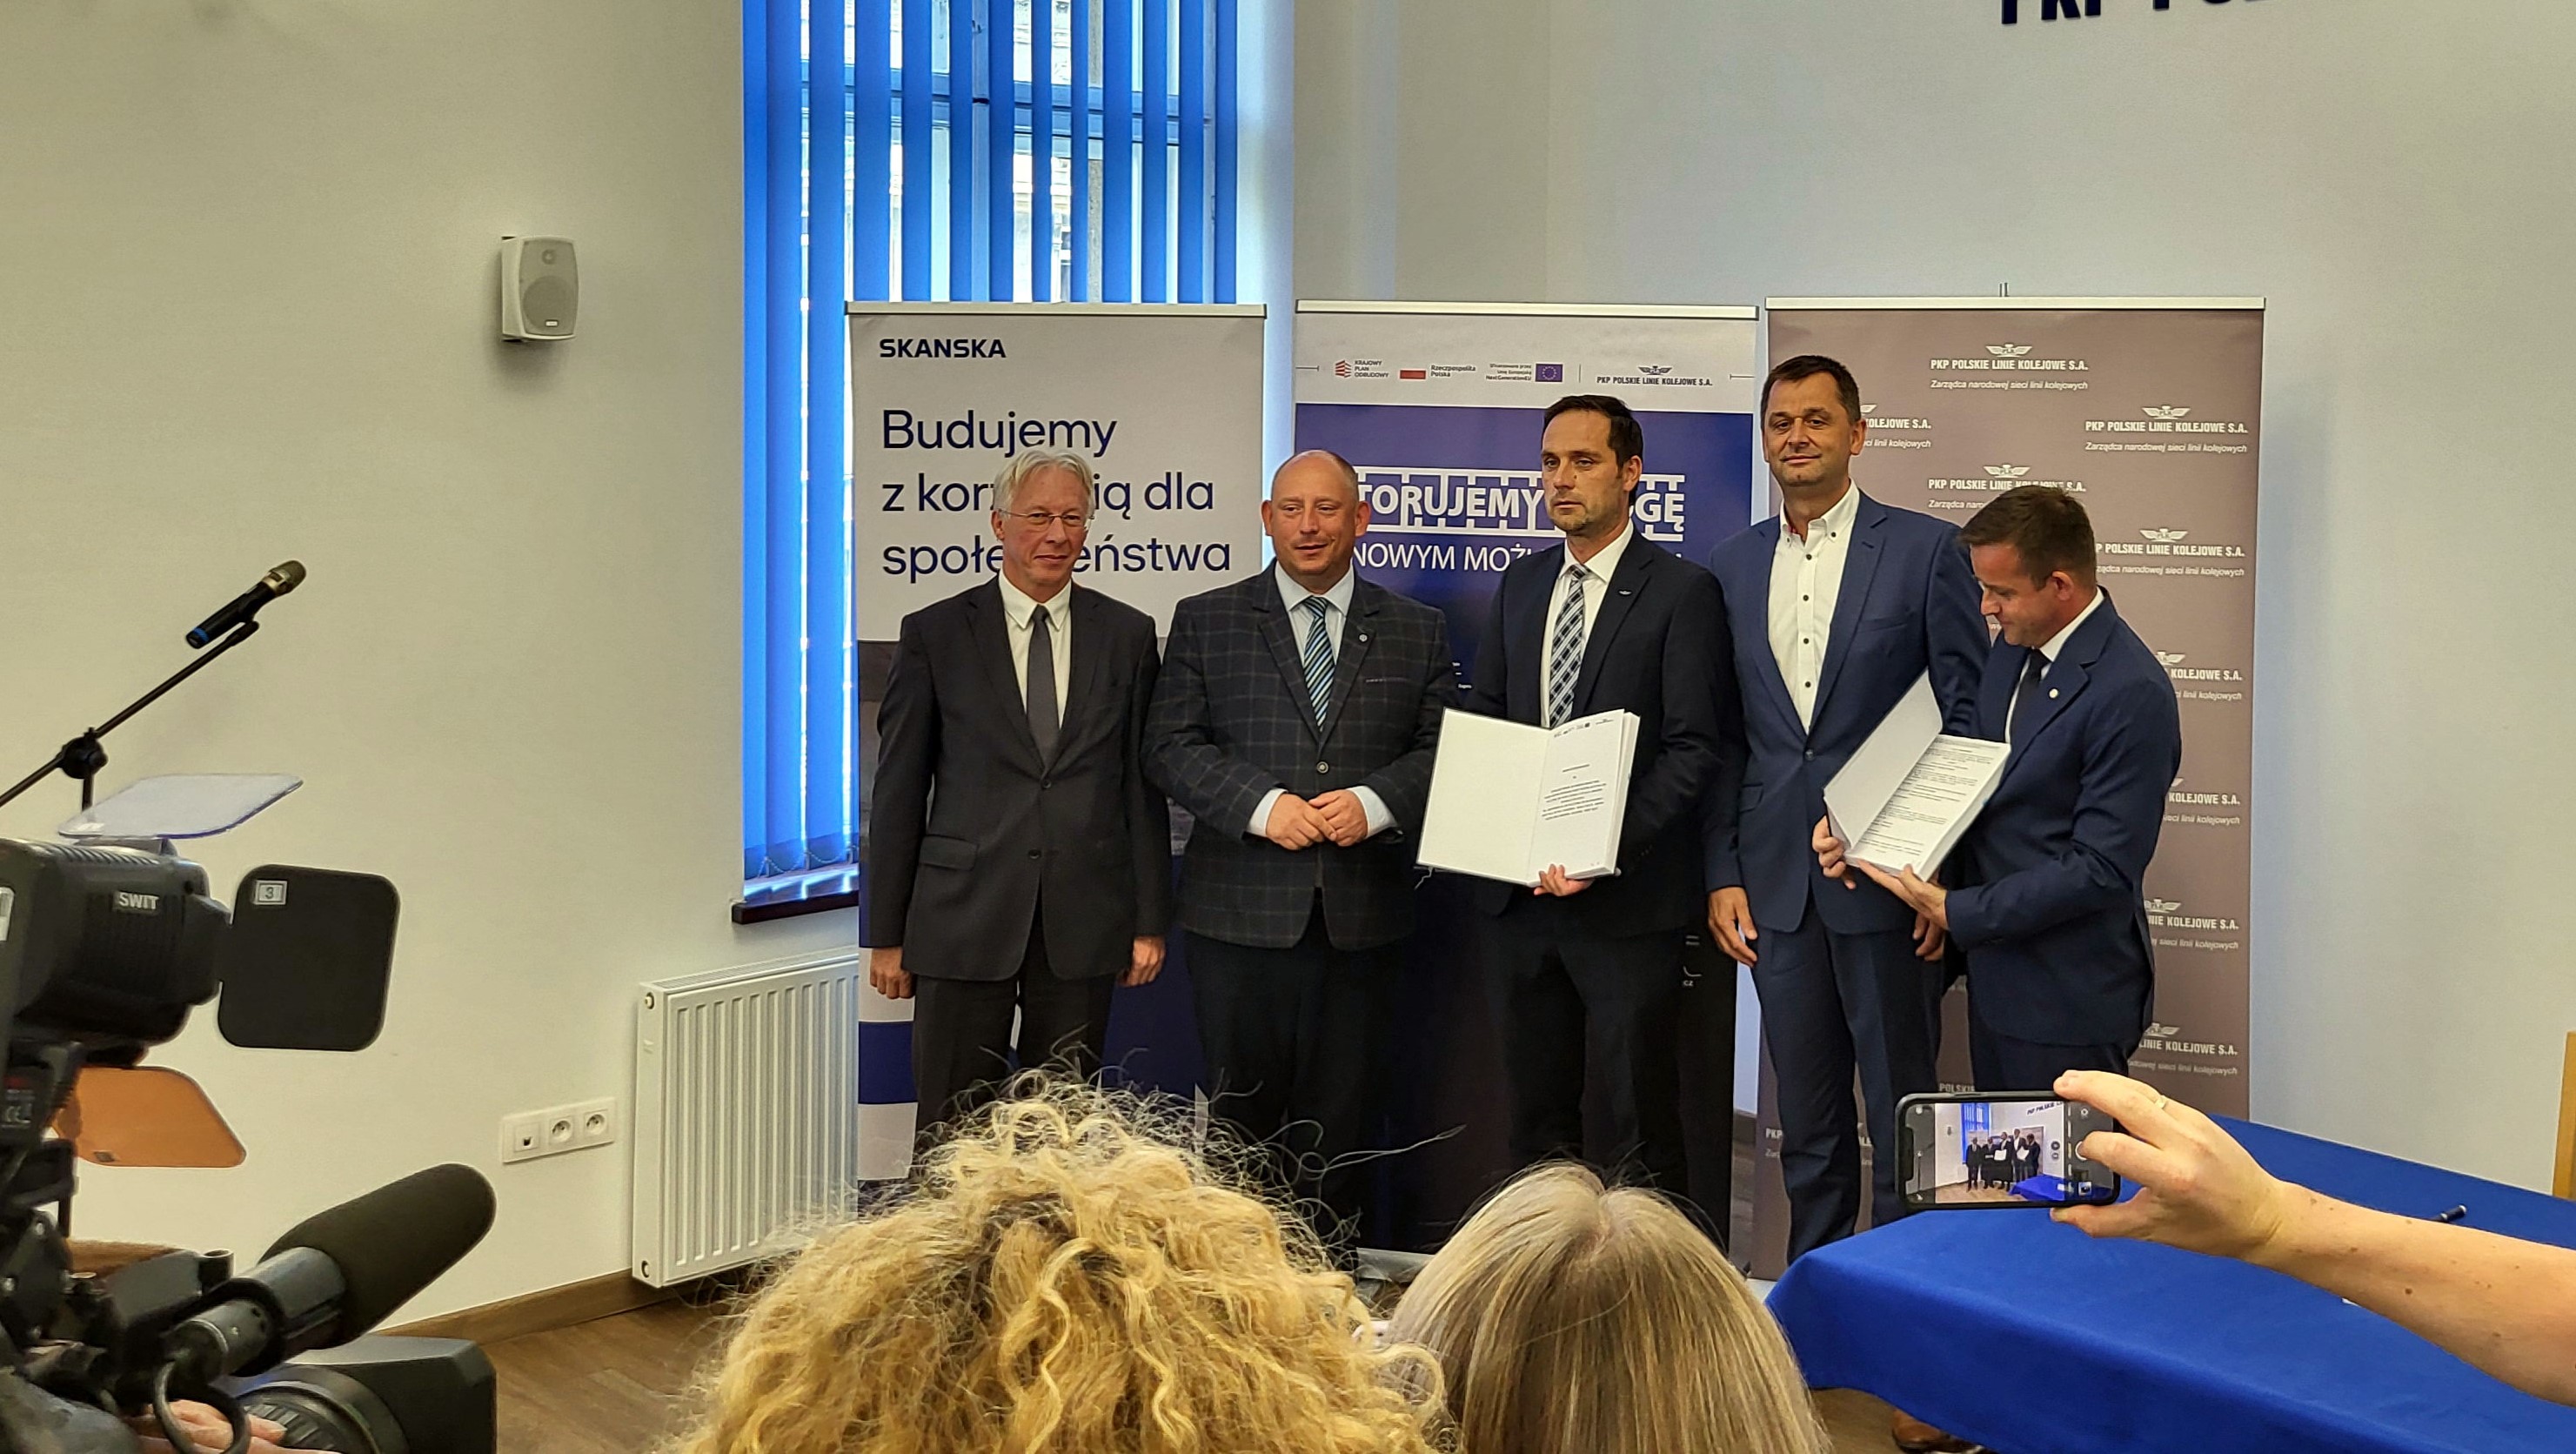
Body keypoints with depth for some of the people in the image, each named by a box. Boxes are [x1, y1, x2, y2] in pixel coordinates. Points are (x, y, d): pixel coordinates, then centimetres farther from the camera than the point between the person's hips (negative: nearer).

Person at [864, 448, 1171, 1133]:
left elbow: (1143, 784, 7)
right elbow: (898, 790, 3)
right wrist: (886, 934, 1)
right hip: (964, 917, -1)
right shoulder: (934, 634, 2)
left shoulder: (1128, 635, 7)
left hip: (1083, 922, 1)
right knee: (952, 1129, 4)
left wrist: (1150, 921, 4)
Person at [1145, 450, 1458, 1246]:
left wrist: (1375, 803, -12)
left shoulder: (1417, 630, 10)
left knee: (1338, 1114, 8)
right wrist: (1262, 805, -15)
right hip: (1241, 908, -1)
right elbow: (1170, 746, -1)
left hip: (1362, 912, 1)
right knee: (1240, 1106, 5)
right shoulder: (1206, 621, 6)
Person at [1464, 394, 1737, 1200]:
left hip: (1627, 899, -6)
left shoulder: (1681, 591, -5)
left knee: (1638, 1122, 2)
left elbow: (1694, 748, -11)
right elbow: (1483, 715, 17)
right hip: (1518, 890, 6)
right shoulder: (1521, 582, 14)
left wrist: (1609, 848, -21)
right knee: (1534, 1112, 14)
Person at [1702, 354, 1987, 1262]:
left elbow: (1969, 718, -3)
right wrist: (1721, 874, 5)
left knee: (1901, 1113, 2)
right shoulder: (1731, 566, 11)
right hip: (1775, 887, 4)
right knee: (1805, 1123, 13)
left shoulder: (1926, 550, -2)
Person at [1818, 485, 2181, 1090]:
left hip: (2066, 998, -8)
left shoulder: (2132, 693, -21)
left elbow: (2101, 869, -23)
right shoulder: (2015, 649, 6)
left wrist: (1956, 912, -19)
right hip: (1995, 969, 8)